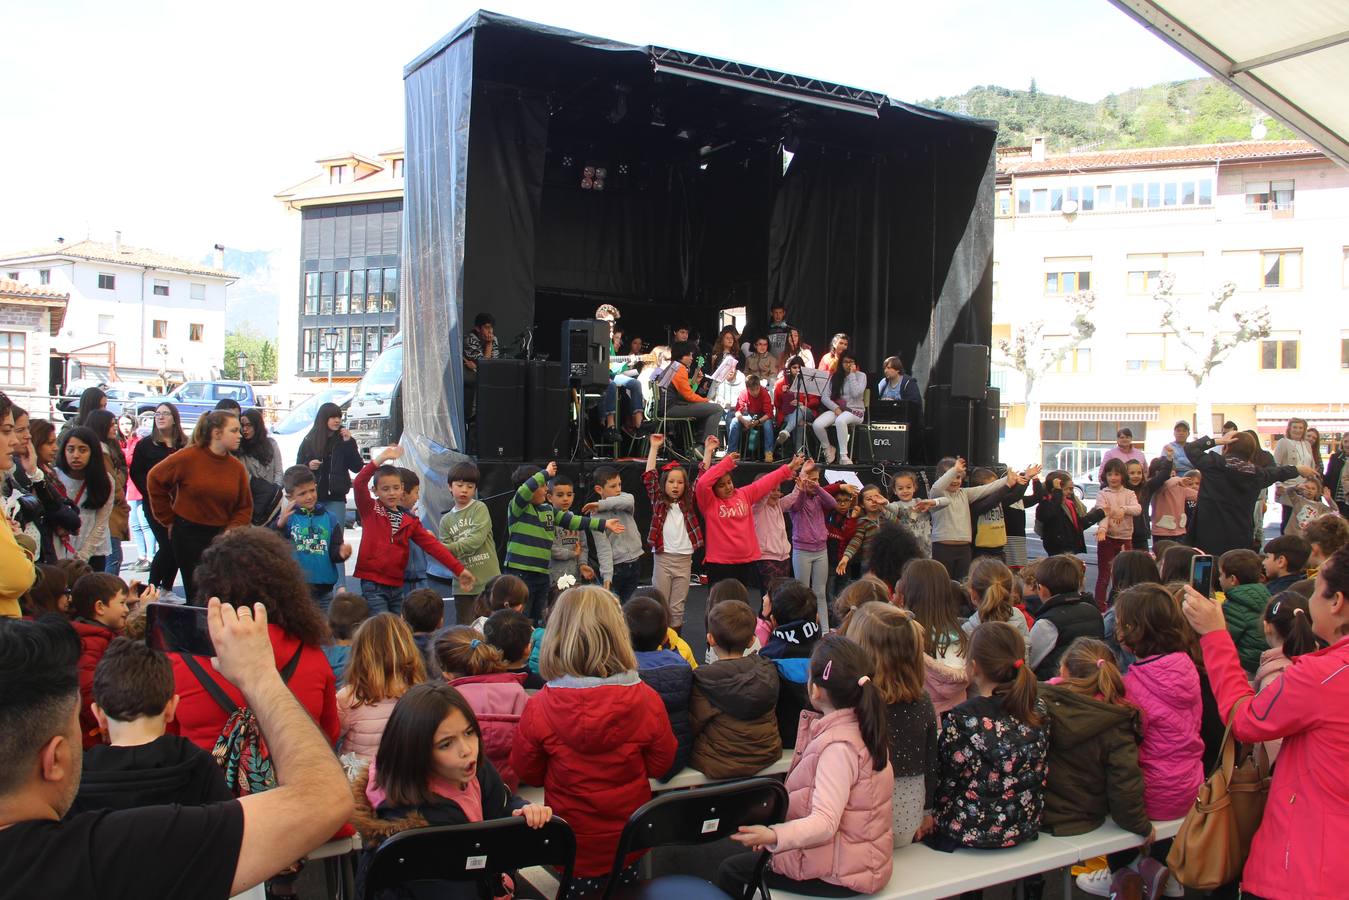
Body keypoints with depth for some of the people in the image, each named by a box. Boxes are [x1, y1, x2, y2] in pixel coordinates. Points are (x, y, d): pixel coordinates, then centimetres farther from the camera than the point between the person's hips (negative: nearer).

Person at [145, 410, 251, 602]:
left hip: (220, 535, 3)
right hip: (188, 534, -3)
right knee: (197, 593, 2)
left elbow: (245, 507, 6)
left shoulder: (237, 467, 1)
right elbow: (155, 480, 0)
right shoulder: (188, 458, -9)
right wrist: (169, 520, 2)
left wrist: (231, 530, -9)